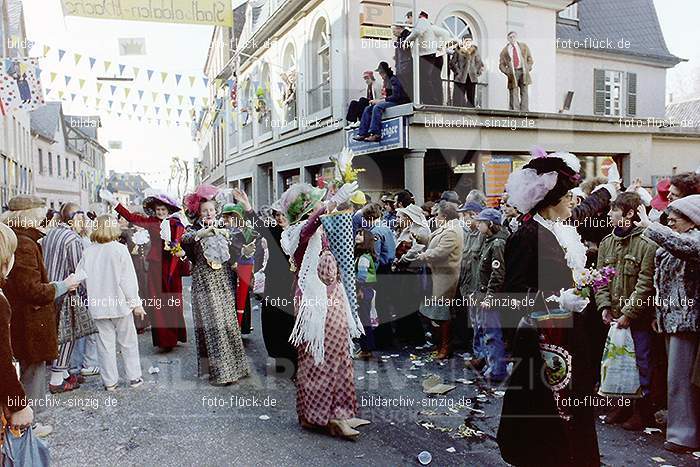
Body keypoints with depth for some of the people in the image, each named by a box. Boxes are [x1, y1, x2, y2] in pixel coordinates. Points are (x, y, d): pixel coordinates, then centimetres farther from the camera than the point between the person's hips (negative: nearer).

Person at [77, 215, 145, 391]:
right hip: (120, 304, -3)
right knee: (128, 343, 10)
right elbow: (128, 280, -12)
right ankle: (134, 378, 17)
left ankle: (110, 381, 16)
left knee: (105, 343, 10)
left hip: (98, 306, 3)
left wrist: (94, 294, 16)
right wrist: (136, 303, -6)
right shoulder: (120, 249, -12)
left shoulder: (88, 252, -1)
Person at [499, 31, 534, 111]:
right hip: (512, 73, -1)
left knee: (524, 92, -4)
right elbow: (501, 65, 9)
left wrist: (528, 69, 1)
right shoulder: (505, 51, 9)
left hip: (523, 72, 2)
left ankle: (524, 112, -5)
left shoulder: (524, 46, 15)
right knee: (514, 94, -8)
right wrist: (507, 72, -9)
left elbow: (530, 59, 17)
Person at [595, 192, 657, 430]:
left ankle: (643, 411, 19)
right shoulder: (606, 243, 7)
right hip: (615, 316, 6)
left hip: (639, 317, -6)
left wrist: (628, 314, -16)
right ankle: (623, 406, 29)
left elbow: (645, 285, -16)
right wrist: (604, 306, -3)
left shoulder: (647, 244, -14)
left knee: (641, 365, 4)